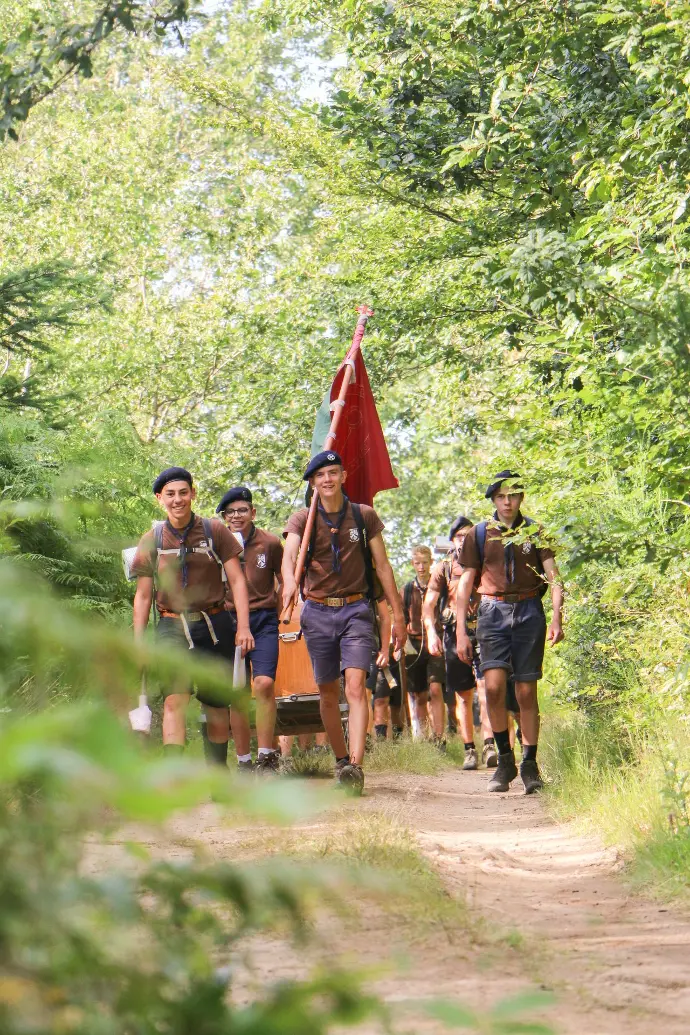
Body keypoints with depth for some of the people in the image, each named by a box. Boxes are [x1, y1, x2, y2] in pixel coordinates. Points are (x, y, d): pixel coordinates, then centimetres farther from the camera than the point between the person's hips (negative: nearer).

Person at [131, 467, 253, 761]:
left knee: (216, 705, 8)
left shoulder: (214, 531, 2)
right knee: (175, 700, -19)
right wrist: (138, 643, 7)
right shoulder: (151, 541, 5)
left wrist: (243, 627, -8)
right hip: (173, 629, 0)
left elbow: (237, 580, 1)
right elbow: (142, 596, 10)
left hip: (215, 627, 1)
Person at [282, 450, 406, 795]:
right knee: (328, 692, 9)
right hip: (318, 612, 2)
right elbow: (289, 554, -18)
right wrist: (290, 582, -41)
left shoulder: (365, 516, 4)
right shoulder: (302, 519, 1)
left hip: (356, 610, -1)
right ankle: (341, 761, 25)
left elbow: (382, 565, 8)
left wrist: (397, 614, 6)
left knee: (355, 686, -17)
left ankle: (355, 766, -26)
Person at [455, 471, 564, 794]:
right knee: (494, 686, -14)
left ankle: (529, 763, 10)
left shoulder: (535, 533, 6)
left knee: (526, 692, 1)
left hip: (529, 612, 0)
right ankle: (505, 759, 1)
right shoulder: (479, 534, 7)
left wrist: (557, 618, -14)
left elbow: (553, 576, 1)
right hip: (493, 612, 0)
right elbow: (466, 582, 8)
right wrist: (461, 631, 2)